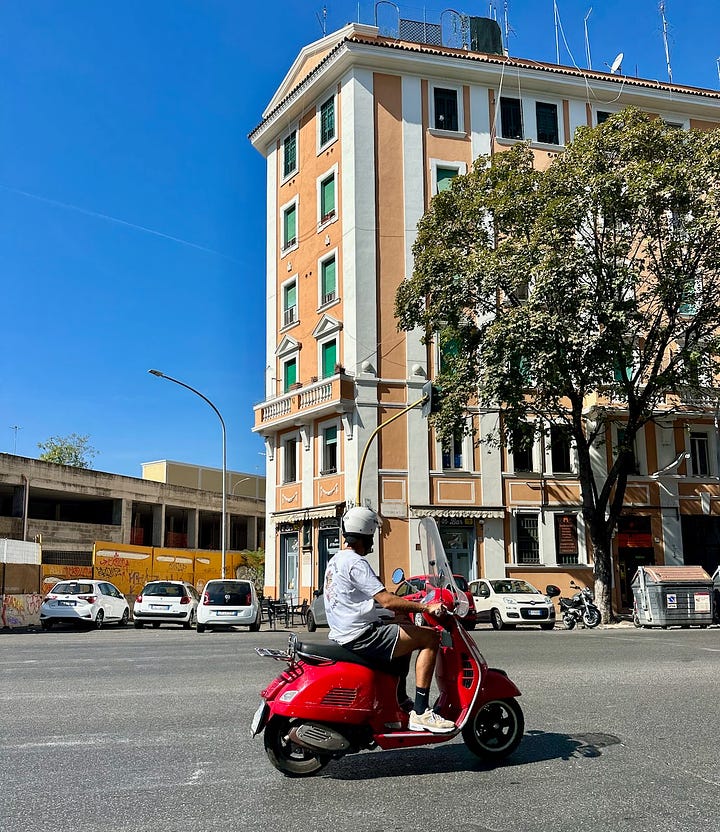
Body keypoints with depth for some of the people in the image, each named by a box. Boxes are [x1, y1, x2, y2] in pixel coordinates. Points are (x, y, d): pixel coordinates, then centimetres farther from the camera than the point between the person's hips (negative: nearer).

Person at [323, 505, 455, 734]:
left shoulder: (335, 560, 18)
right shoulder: (356, 563, -15)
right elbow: (386, 600, -23)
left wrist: (406, 606, 25)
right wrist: (425, 607, -18)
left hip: (342, 634, 11)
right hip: (360, 636, -11)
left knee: (404, 622, 30)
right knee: (430, 637, -12)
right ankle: (420, 713, -15)